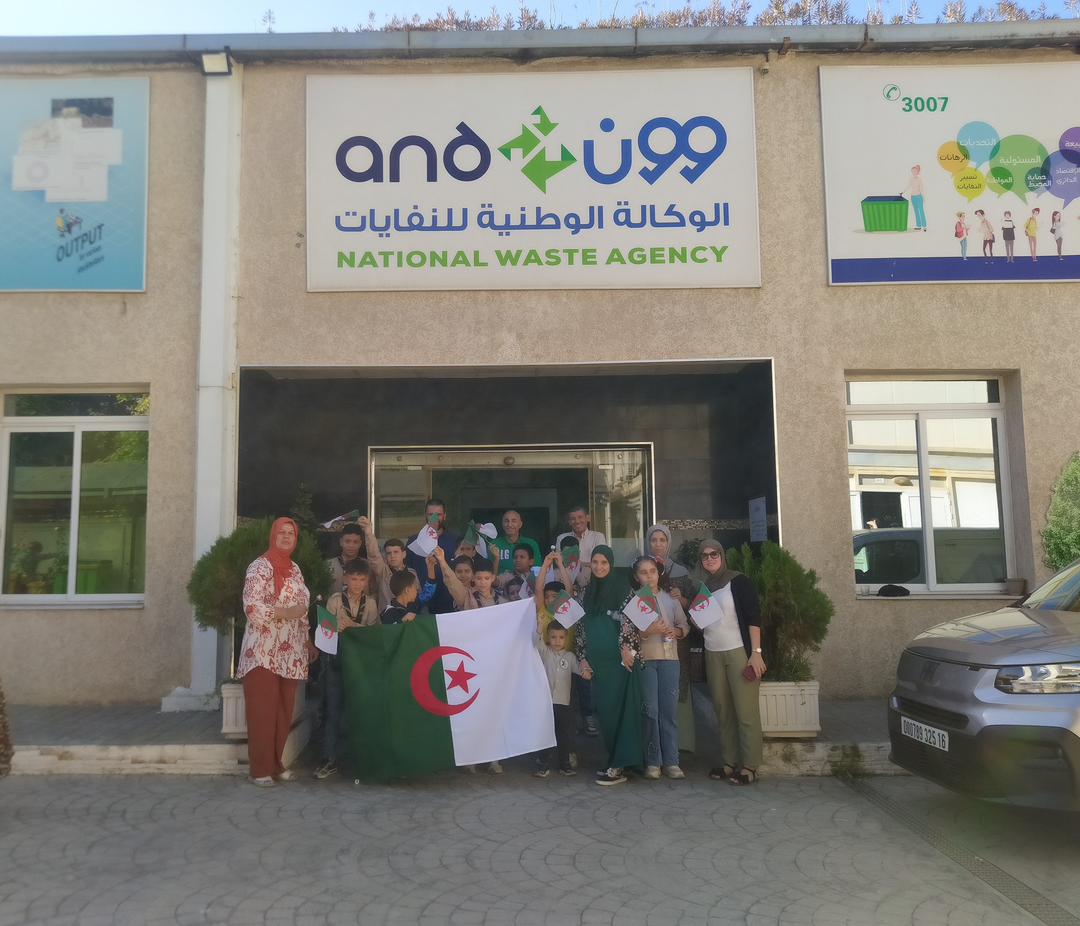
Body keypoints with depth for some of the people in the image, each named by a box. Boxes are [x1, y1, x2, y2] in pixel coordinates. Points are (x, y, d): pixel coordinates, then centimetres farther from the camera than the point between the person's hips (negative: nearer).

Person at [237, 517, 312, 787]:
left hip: (290, 653, 7)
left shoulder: (294, 568, 15)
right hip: (264, 652, -7)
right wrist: (286, 612, -18)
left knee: (284, 710, 9)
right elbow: (252, 607, -19)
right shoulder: (260, 567, -9)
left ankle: (275, 763, 19)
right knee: (263, 710, -3)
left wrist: (306, 639, 15)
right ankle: (260, 769, 5)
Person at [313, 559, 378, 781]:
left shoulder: (370, 603, 4)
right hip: (335, 657, -2)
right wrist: (337, 628, -27)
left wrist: (352, 625, -20)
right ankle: (330, 760, 4)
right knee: (333, 708, -2)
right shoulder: (335, 600, -1)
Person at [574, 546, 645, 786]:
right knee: (604, 711, 7)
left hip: (620, 658, -6)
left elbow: (627, 618, -10)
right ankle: (615, 761, 16)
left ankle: (619, 766, 0)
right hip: (597, 661, 6)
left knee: (619, 709, -5)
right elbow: (581, 626, 16)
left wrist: (627, 647, -20)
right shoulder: (588, 592, 15)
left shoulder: (622, 587, -1)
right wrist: (582, 657, 10)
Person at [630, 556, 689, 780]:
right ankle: (652, 762, 7)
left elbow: (684, 625, 14)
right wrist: (648, 632, -21)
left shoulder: (670, 598, 12)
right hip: (644, 659, -3)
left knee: (670, 710, 2)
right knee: (651, 710, -3)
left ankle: (671, 761, 9)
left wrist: (676, 631, -6)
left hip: (670, 657, 3)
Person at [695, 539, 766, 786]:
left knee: (746, 711, -5)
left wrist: (756, 652, -15)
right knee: (723, 712, 6)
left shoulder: (738, 581, -3)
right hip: (712, 655, 5)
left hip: (739, 652, -5)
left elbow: (753, 618, -8)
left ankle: (749, 766, -1)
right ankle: (729, 762, 12)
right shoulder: (701, 586, 13)